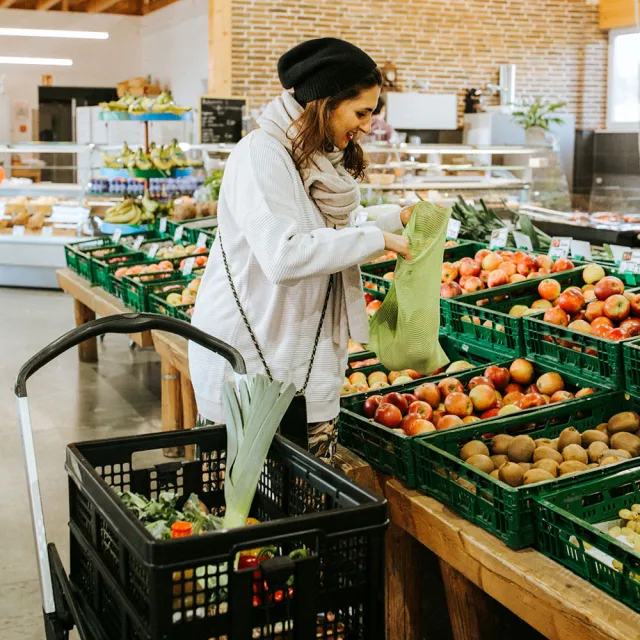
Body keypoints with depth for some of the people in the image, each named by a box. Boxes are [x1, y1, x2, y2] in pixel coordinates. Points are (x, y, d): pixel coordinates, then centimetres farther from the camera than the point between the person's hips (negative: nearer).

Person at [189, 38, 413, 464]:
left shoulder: (326, 160, 12)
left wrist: (397, 221, 11)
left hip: (307, 358, 8)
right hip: (248, 357, -8)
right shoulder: (260, 155, -16)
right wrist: (377, 239, -20)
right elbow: (284, 256, -28)